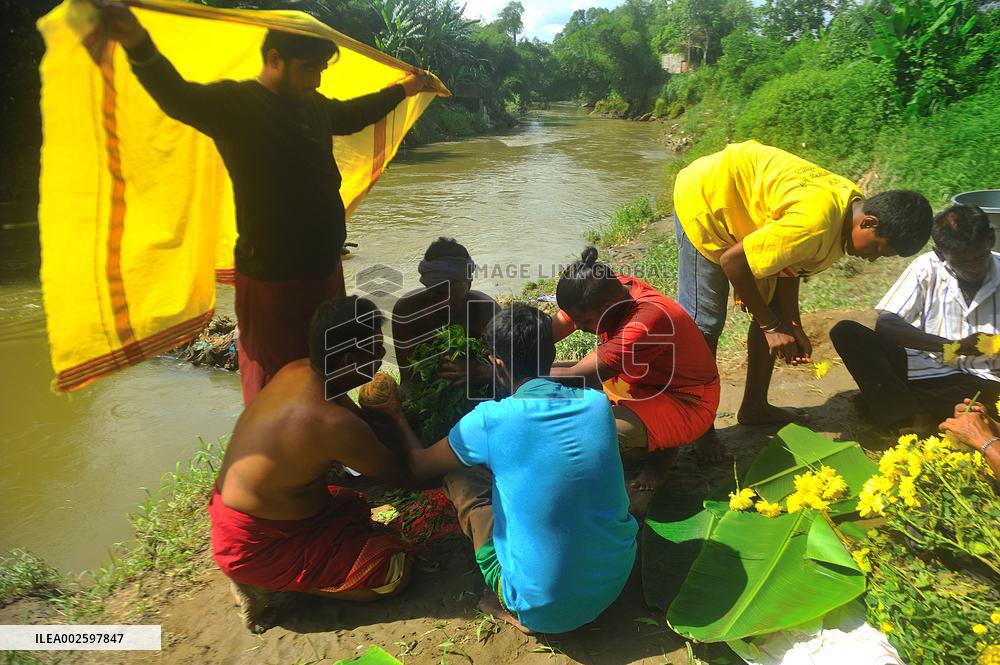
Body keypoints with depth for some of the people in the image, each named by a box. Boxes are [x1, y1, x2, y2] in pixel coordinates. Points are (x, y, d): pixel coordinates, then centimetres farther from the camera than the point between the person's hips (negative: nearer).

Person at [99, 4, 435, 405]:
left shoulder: (313, 105, 9)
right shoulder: (236, 104, -14)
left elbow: (352, 114, 29)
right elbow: (181, 99, -35)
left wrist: (404, 89, 40)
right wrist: (140, 48, -56)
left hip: (325, 269, 8)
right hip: (273, 278, -8)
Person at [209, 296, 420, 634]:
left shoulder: (298, 371, -6)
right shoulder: (333, 423, -31)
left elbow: (367, 427, 9)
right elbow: (400, 475, -14)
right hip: (256, 545, -9)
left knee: (358, 505, 24)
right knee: (395, 570, -8)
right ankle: (267, 582, -2)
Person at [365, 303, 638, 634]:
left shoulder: (489, 420, -17)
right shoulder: (597, 403, -5)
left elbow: (418, 466, 4)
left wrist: (396, 416, 23)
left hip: (546, 608, -4)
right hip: (617, 582, 5)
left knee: (459, 475, 8)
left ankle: (513, 605, 9)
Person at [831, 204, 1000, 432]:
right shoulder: (927, 268, -5)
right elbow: (884, 324, -16)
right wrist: (956, 345, -24)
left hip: (981, 380, -1)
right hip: (925, 369, 1)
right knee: (845, 332, -21)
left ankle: (895, 406, -18)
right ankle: (915, 417, -29)